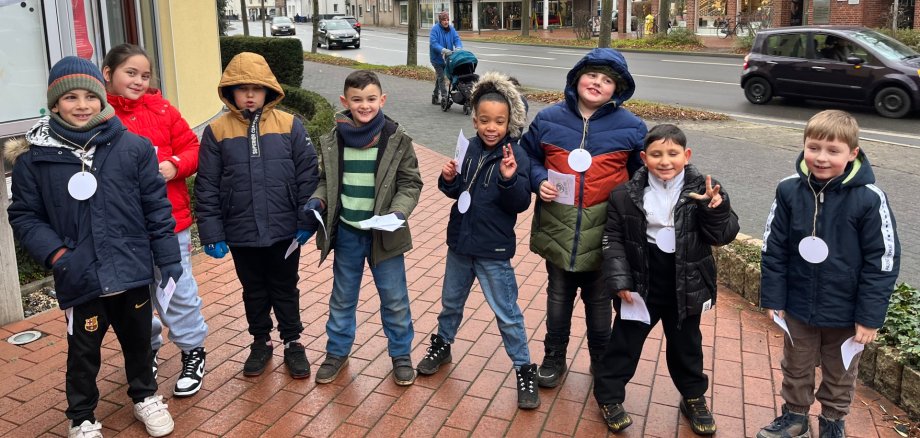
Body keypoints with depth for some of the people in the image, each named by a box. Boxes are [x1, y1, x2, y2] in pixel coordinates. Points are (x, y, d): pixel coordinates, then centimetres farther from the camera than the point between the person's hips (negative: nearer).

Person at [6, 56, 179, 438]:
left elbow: (156, 206, -1)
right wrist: (55, 254, -14)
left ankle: (145, 397, 43)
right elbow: (24, 215, 1)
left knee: (138, 341, 19)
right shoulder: (34, 157, -6)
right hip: (79, 278, -1)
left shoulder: (133, 147, -6)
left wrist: (168, 257, 0)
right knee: (83, 353, 13)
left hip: (132, 272, 1)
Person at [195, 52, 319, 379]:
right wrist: (211, 233, -4)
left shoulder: (290, 126, -5)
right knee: (254, 291, 18)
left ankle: (293, 342, 32)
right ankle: (261, 341, 37)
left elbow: (307, 175, -4)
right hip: (241, 233, 1)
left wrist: (307, 220, -6)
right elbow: (207, 188, -2)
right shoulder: (217, 131, -4)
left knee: (285, 289, 15)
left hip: (284, 230, -1)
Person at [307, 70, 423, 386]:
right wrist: (318, 200, -9)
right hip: (346, 232, 2)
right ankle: (337, 351, 36)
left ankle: (401, 353, 29)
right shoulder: (332, 141, -2)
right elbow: (326, 180, 10)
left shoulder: (397, 140, -10)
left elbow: (410, 183, -6)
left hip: (383, 233, -2)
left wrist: (398, 211, -23)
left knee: (395, 299, 10)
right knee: (342, 297, 18)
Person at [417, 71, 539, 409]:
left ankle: (524, 370, 20)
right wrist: (449, 179, -10)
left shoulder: (515, 155, -15)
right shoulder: (470, 148, 0)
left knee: (507, 312, 5)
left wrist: (510, 179, -36)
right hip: (460, 242, 5)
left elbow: (521, 204, -19)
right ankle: (442, 345, 46)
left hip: (494, 250, -5)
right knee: (451, 301, 23)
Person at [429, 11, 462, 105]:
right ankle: (444, 97, -11)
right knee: (441, 77, -10)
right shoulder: (435, 29, -15)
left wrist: (458, 48, -25)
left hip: (446, 58, 6)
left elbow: (456, 39, -3)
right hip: (437, 57, -6)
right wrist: (444, 50, -35)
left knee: (439, 77, 17)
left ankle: (435, 97, 29)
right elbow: (433, 43, -23)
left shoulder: (451, 29, 2)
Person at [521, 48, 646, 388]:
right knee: (558, 296, 16)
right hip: (557, 228, 1)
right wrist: (539, 180, -10)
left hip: (603, 233, -1)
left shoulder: (630, 127, -4)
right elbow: (528, 158, 9)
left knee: (599, 300, 15)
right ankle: (554, 358, 34)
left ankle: (602, 361, 37)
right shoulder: (549, 119, -1)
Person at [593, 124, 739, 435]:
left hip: (686, 287, 1)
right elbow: (613, 240, -5)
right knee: (625, 342, 12)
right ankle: (609, 395, 31)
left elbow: (723, 236, -9)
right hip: (641, 286, -1)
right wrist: (619, 280, -12)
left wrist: (716, 208, -27)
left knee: (686, 345, 20)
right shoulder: (626, 195, -10)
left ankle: (694, 398, 42)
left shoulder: (702, 190, -9)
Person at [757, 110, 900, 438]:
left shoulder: (869, 199, -20)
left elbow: (883, 261, -13)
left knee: (839, 374, 21)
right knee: (795, 368, 22)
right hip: (798, 307, 2)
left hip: (845, 312, -2)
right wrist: (773, 298, -3)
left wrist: (870, 317, -12)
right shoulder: (789, 190, -13)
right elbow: (774, 249, -4)